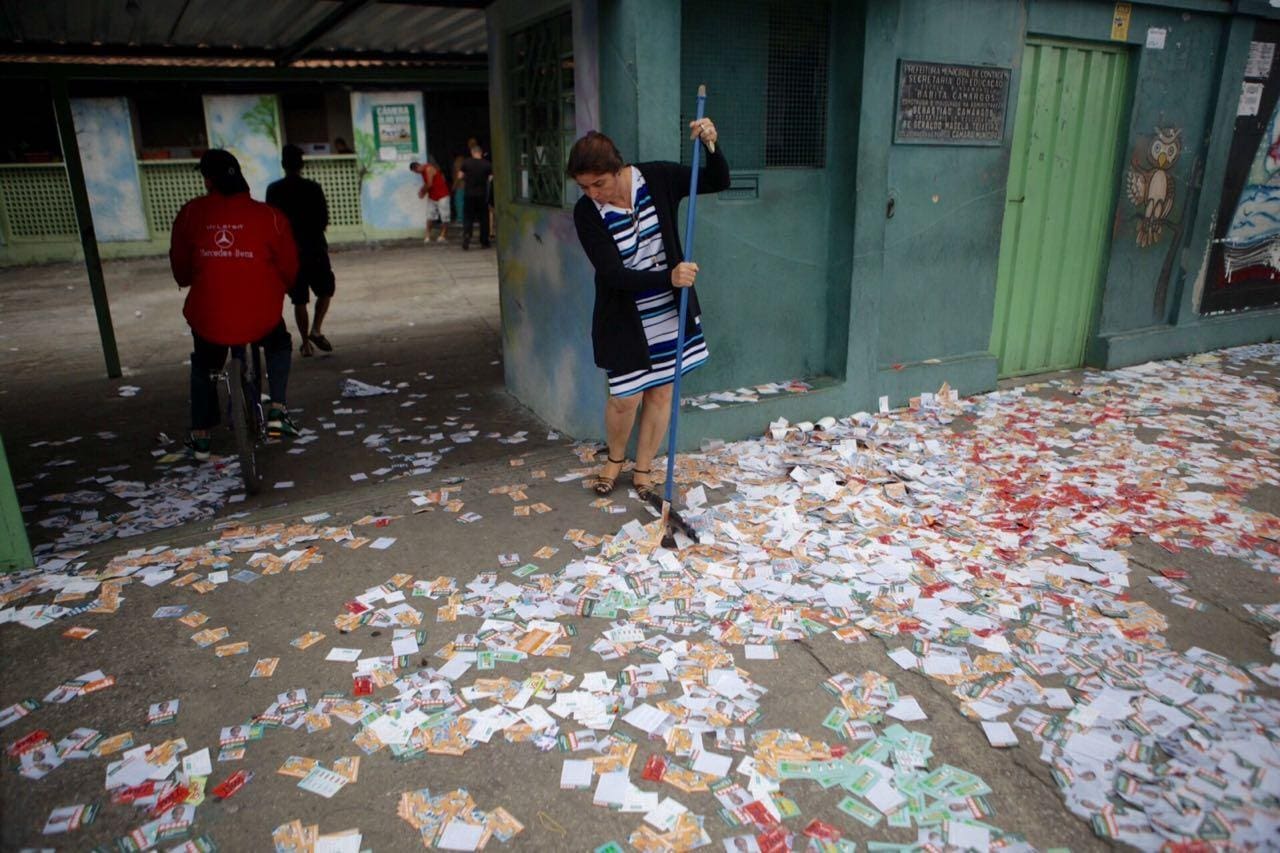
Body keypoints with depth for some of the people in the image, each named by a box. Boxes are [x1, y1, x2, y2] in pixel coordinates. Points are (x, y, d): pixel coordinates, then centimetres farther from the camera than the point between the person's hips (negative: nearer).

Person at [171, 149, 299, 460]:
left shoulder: (191, 213, 1)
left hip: (208, 319, 2)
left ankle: (200, 436, 31)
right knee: (279, 345, 31)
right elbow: (289, 268, 2)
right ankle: (277, 411, 16)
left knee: (203, 366, 29)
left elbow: (180, 266, 9)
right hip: (260, 317, -1)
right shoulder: (268, 216, -4)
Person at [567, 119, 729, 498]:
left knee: (661, 393, 9)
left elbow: (718, 181, 0)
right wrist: (668, 278, -35)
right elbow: (613, 274, -23)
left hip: (669, 311, 2)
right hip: (624, 318, -2)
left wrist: (711, 145, -20)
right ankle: (615, 457, 33)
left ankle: (643, 469, 28)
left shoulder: (657, 178, -9)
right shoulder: (587, 211, -15)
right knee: (625, 397, 1)